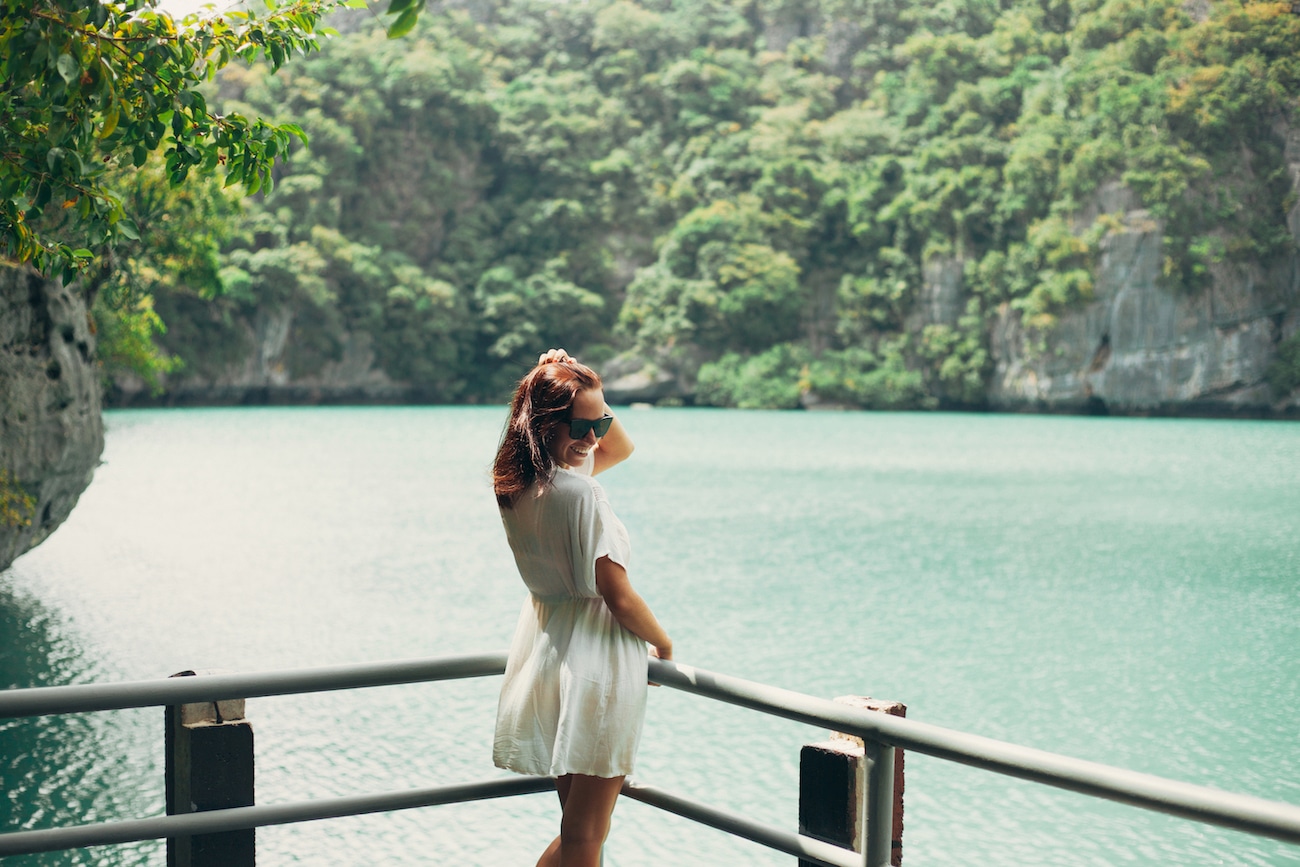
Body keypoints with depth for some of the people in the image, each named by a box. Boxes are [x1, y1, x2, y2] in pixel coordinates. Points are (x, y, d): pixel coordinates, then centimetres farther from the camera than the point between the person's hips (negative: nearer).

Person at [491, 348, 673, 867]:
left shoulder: (520, 483, 4)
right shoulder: (578, 493, -21)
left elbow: (621, 448, 19)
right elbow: (619, 597, -19)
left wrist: (584, 395, 4)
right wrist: (663, 644, -1)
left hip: (545, 646, 9)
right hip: (596, 659, -9)